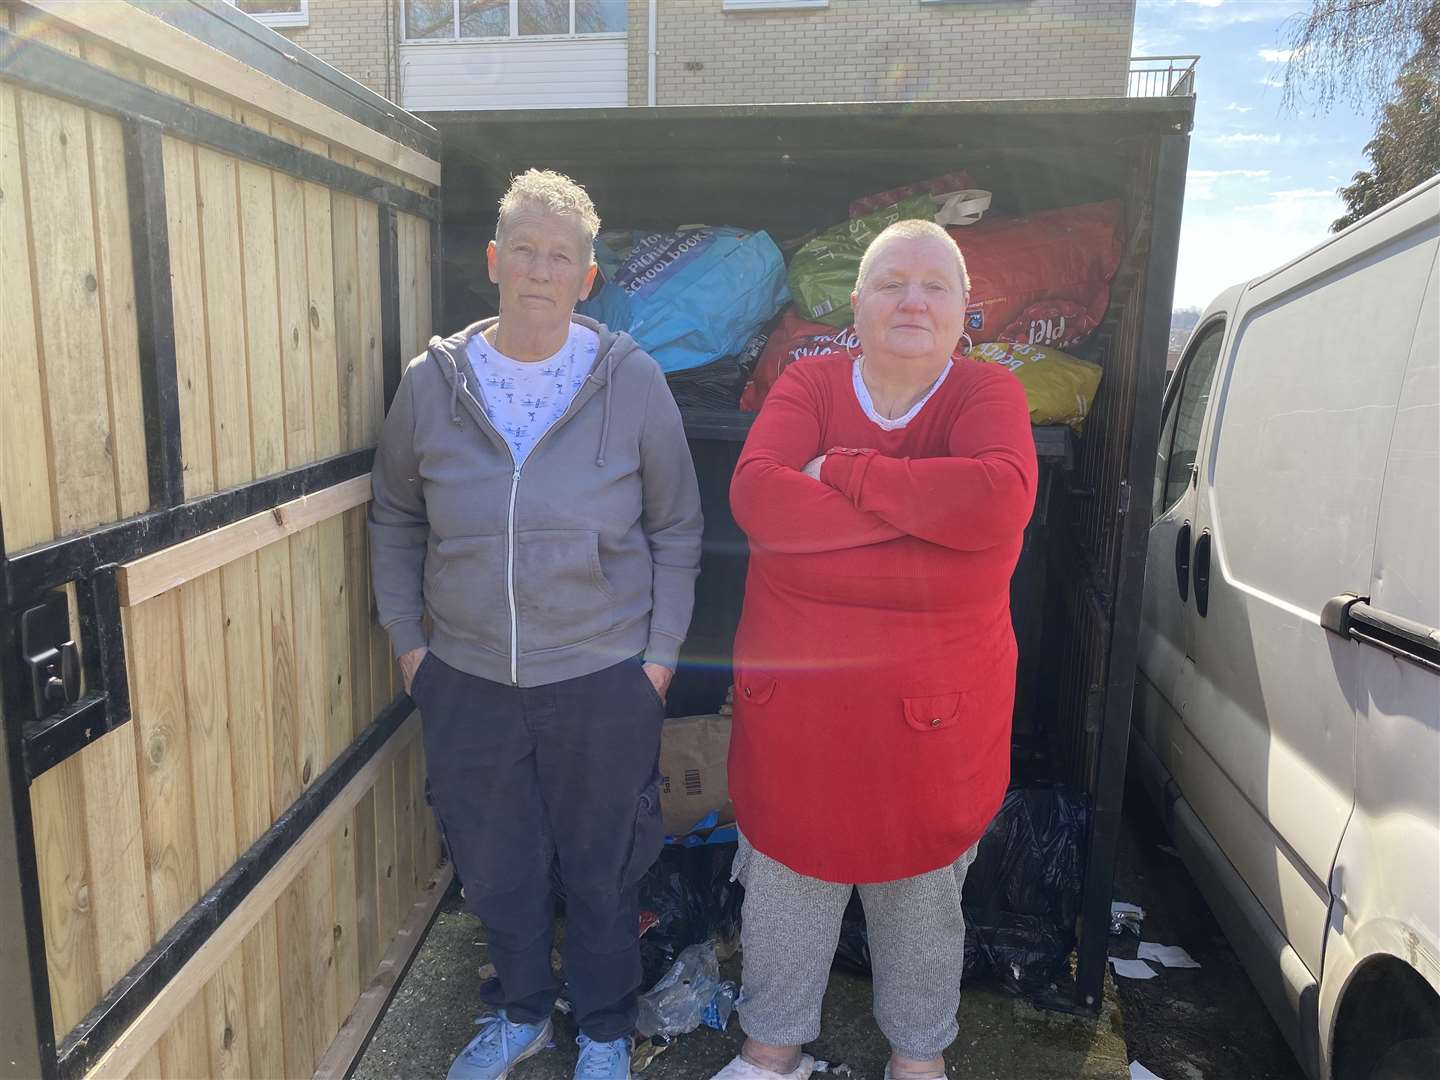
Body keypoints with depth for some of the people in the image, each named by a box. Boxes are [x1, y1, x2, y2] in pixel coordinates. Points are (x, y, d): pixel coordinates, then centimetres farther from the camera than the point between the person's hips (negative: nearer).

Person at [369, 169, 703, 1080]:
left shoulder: (633, 381, -8)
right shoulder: (432, 382, -2)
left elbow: (677, 528, -2)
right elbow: (396, 519, 8)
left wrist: (661, 653, -4)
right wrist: (407, 638, 5)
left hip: (604, 679, -2)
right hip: (467, 678, 3)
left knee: (602, 868, 14)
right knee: (495, 864, 18)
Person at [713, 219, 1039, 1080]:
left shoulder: (988, 394, -6)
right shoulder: (810, 384, -2)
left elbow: (1002, 500, -27)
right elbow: (756, 496, -20)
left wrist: (841, 471, -21)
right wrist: (925, 509, -22)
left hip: (933, 711, -1)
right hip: (794, 698, 2)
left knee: (921, 895, 19)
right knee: (785, 884, 19)